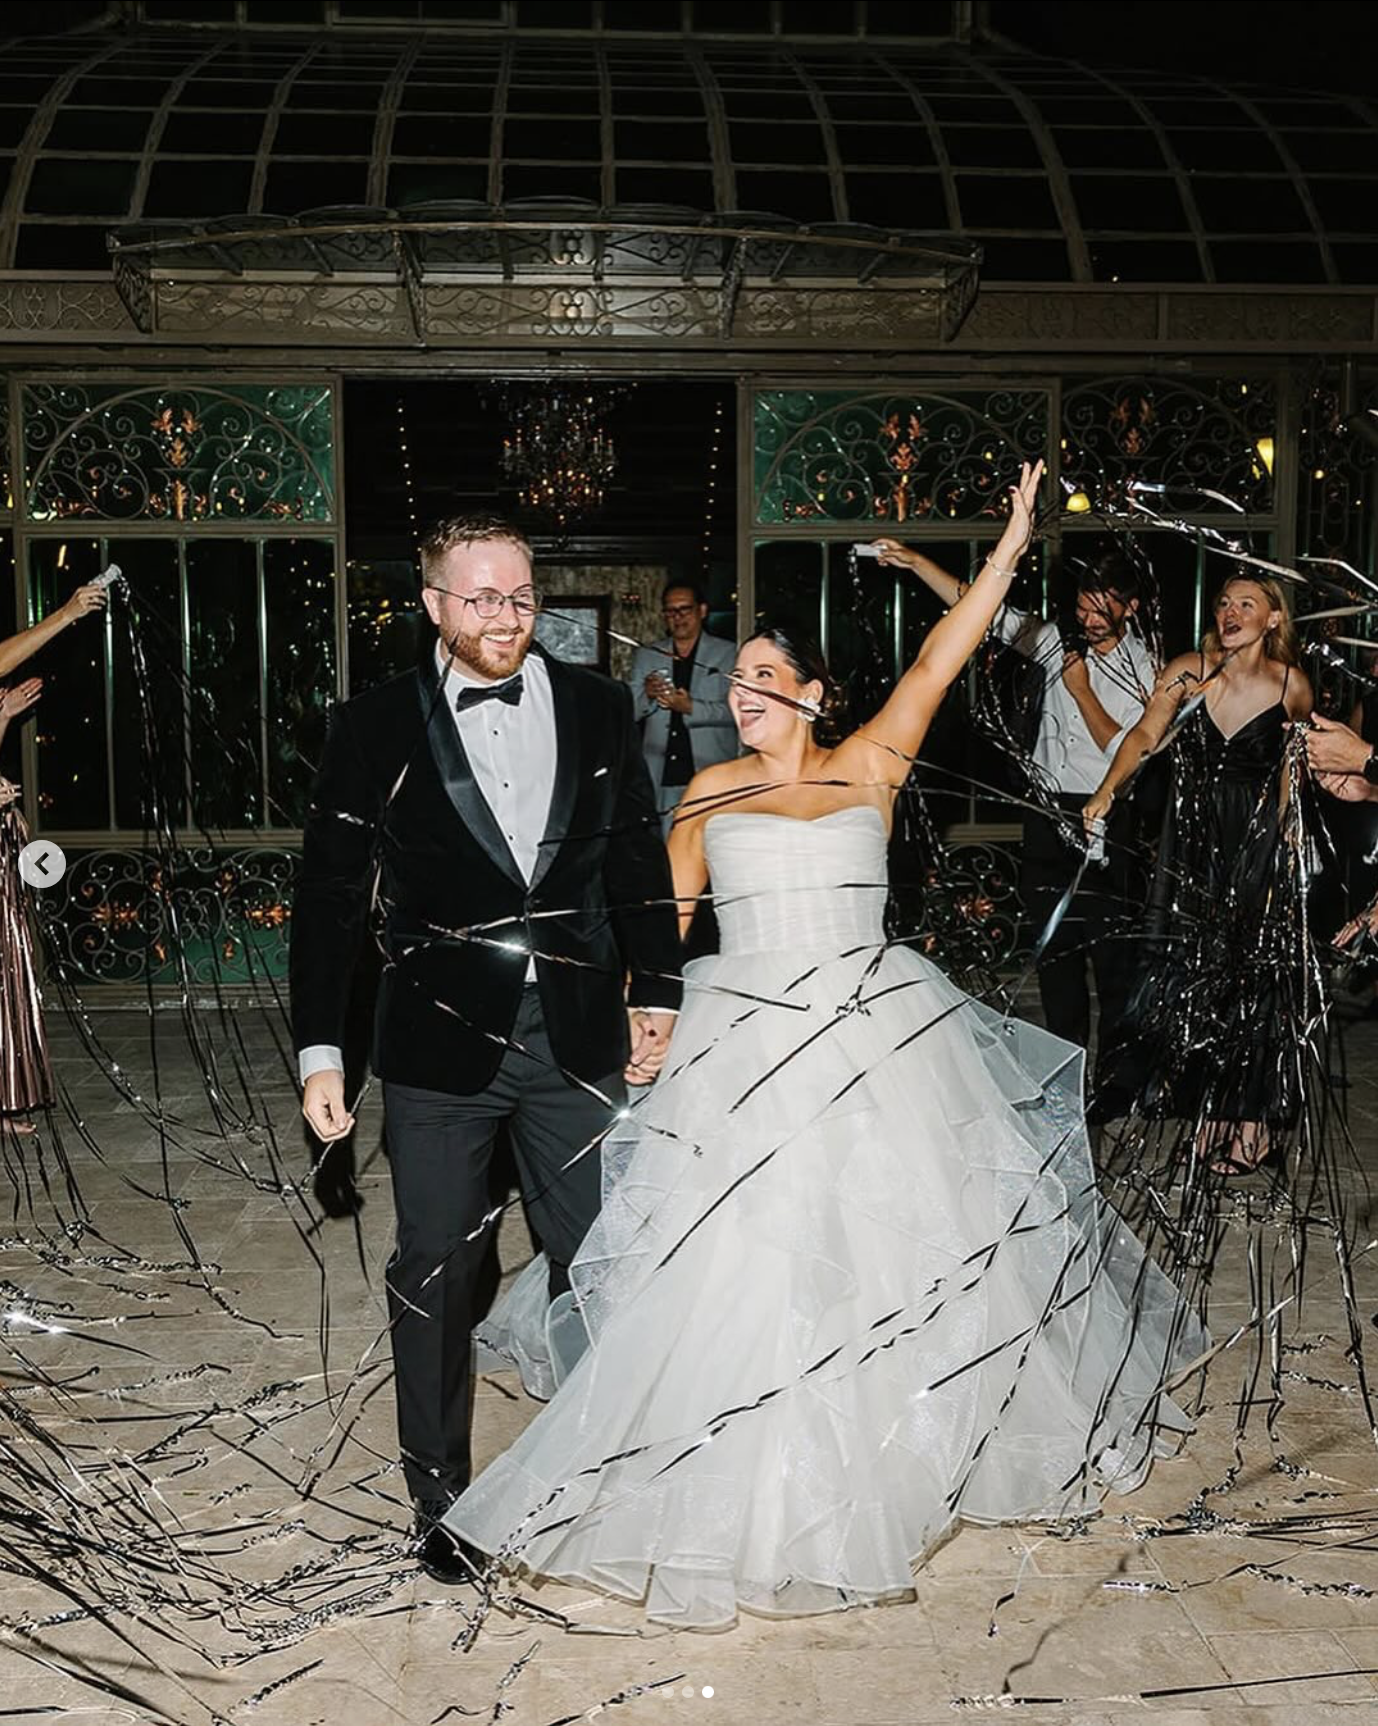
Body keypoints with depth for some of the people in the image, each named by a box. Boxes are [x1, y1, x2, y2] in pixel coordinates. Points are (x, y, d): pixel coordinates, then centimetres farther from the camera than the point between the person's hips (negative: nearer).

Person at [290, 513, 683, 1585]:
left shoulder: (598, 709, 2)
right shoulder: (377, 729, -3)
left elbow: (640, 861, 10)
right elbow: (331, 899, -1)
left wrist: (656, 993, 9)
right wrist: (320, 1049, -4)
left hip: (579, 1041, 2)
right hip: (441, 1044, -1)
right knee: (436, 1274, 10)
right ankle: (441, 1499, 28)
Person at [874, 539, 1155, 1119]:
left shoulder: (1144, 671, -5)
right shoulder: (1060, 641, 7)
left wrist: (1081, 690, -13)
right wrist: (916, 563, -3)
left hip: (1103, 819, -5)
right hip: (1048, 812, 5)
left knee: (1112, 953, -2)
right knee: (1055, 949, 11)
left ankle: (1116, 1082, 8)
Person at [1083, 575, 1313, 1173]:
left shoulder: (1292, 685, -4)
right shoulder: (1189, 672, -6)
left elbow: (1293, 756, 12)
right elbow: (1145, 734, -13)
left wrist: (1286, 827, 12)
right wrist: (1108, 790, -26)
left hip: (1258, 846, -1)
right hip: (1192, 842, 1)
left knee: (1251, 977, 0)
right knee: (1185, 966, 6)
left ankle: (1244, 1121, 13)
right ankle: (1192, 1090, 27)